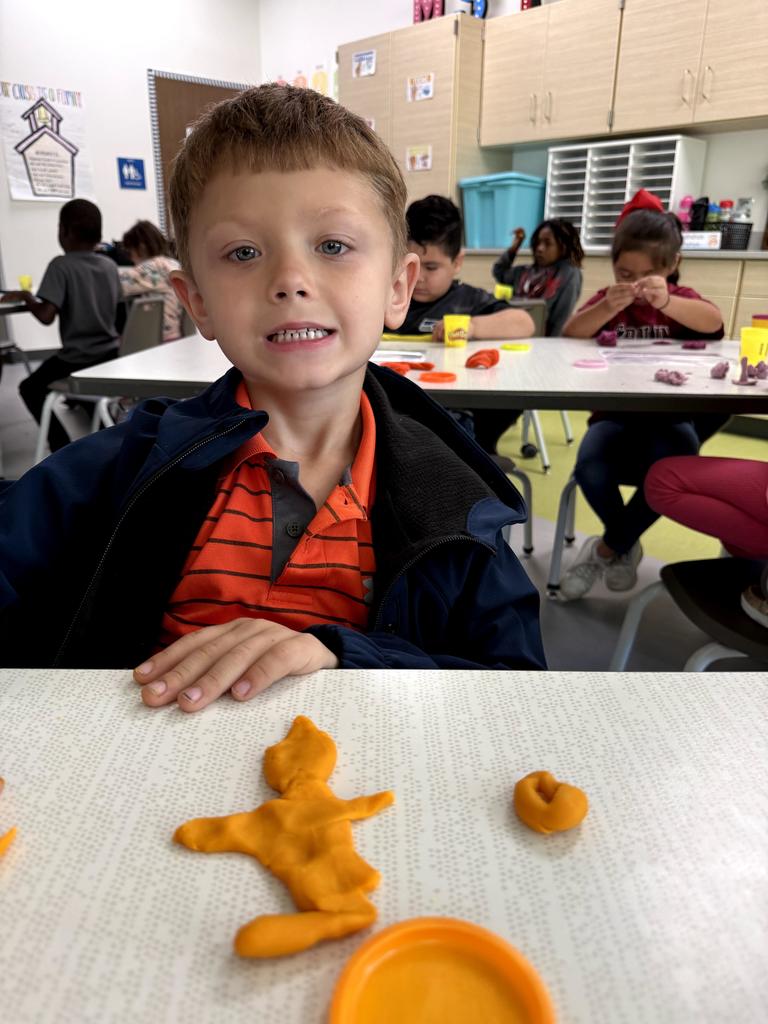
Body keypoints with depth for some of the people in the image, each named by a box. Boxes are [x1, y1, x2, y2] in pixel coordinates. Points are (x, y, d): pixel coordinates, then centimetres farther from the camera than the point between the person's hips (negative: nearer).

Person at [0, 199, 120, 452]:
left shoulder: (61, 265, -13)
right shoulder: (110, 265, 4)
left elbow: (46, 316, -20)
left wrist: (26, 297, -1)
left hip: (78, 360, -6)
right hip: (111, 355, 6)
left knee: (30, 388, 18)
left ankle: (65, 452, 9)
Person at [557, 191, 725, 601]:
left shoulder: (681, 299, 7)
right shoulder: (607, 298, 8)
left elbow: (713, 322, -17)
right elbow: (570, 334, -12)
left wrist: (665, 302, -38)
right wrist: (608, 308, -33)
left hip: (669, 417, 0)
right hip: (615, 415, 0)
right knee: (590, 465, -32)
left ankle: (607, 548, -7)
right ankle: (626, 545, 0)